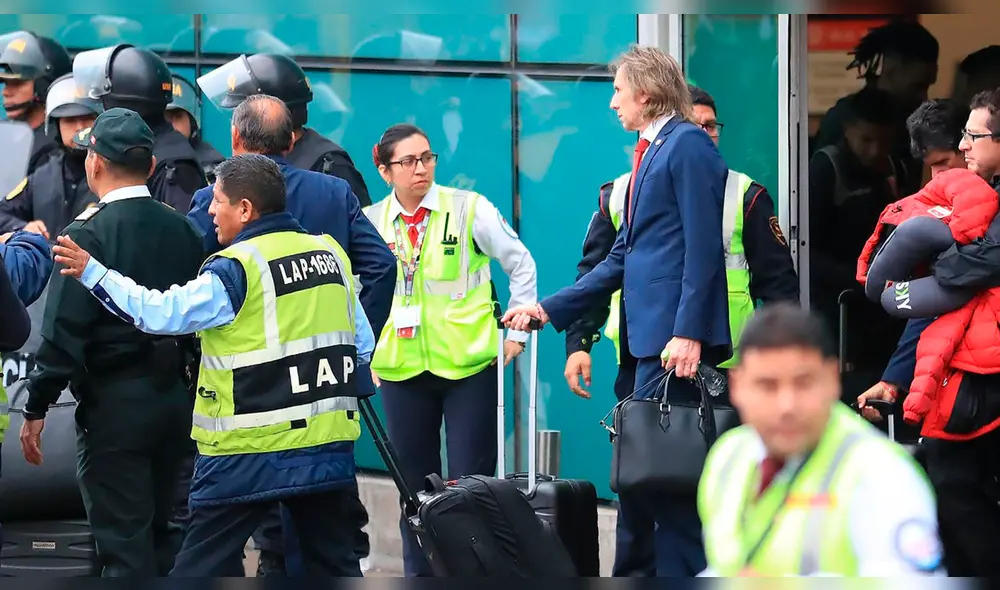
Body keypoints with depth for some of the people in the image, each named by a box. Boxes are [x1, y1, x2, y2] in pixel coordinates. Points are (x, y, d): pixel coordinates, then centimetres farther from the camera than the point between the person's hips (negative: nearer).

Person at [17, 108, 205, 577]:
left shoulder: (89, 233, -12)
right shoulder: (181, 230, 7)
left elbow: (64, 332, -16)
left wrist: (36, 408, -11)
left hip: (113, 402, -7)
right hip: (174, 396, 7)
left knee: (123, 544, -5)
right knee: (159, 535, 17)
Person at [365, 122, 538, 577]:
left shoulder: (468, 208, -4)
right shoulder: (370, 222, 3)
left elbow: (520, 264, 4)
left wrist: (517, 333, 2)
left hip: (469, 365, -3)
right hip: (401, 369, 3)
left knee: (472, 483, -3)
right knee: (415, 486, 8)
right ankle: (419, 576, 15)